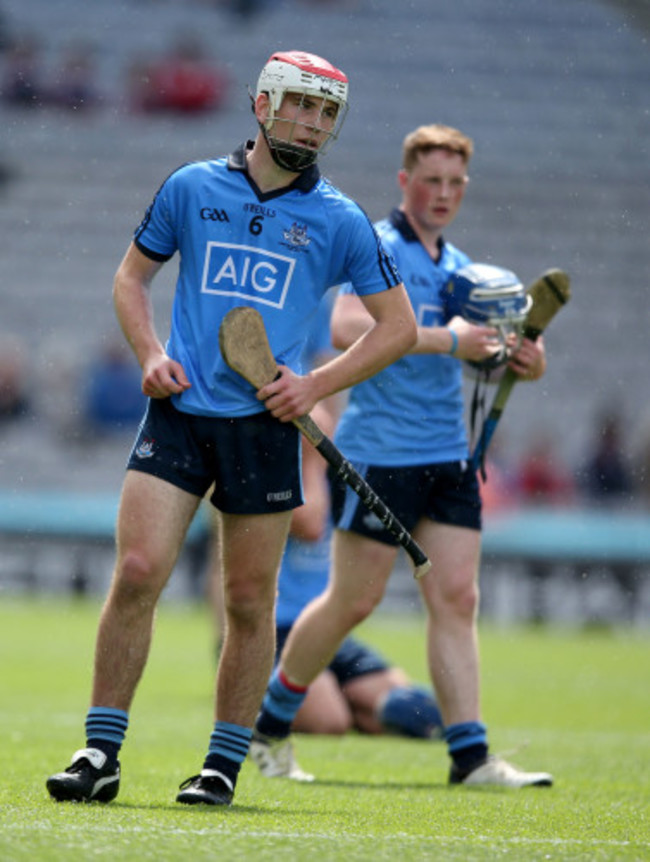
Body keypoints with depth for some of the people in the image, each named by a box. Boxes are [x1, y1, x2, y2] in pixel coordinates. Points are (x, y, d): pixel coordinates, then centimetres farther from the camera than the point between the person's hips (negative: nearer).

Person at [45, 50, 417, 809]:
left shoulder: (340, 221, 4)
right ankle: (100, 754, -6)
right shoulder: (191, 188, 6)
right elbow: (131, 275, 17)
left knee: (249, 603, 2)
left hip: (264, 425, 0)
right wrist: (150, 354, 0)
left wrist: (316, 385, -3)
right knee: (137, 571, -12)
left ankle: (224, 765, 15)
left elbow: (398, 325, 9)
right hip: (179, 411, 0)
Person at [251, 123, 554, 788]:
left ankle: (471, 756, -4)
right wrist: (448, 340, -27)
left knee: (457, 598, -1)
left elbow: (477, 345, 26)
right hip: (380, 453, -7)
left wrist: (523, 357, 2)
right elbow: (346, 327, -26)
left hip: (449, 458, 7)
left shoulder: (457, 267, 16)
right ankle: (270, 721, 18)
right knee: (354, 601, -1)